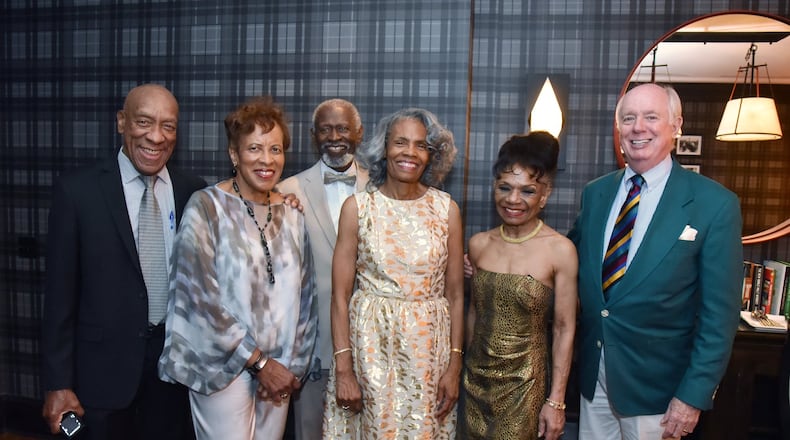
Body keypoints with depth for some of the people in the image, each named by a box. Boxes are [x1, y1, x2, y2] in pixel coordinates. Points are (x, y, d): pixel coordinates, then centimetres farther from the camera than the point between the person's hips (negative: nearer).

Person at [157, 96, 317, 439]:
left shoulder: (291, 213, 4)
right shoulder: (206, 206, -10)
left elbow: (304, 294, 7)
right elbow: (202, 298, -14)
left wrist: (294, 364, 1)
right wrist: (260, 362, -11)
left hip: (279, 368, 5)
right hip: (223, 367, -4)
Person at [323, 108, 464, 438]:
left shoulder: (446, 209, -1)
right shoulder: (357, 206, -5)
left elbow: (455, 294, 2)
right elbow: (340, 295, -5)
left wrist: (454, 365, -1)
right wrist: (343, 368, -9)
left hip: (429, 347, 1)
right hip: (369, 343, -1)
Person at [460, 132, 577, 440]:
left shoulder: (560, 250, -14)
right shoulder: (479, 244, -3)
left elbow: (564, 329, -10)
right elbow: (474, 312, 8)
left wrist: (557, 401, -8)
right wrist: (468, 366, 14)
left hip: (524, 381, -3)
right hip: (476, 375, 4)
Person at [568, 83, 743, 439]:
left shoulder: (715, 204, -12)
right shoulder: (595, 193, 1)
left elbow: (720, 314, -12)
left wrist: (694, 396, -12)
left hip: (655, 385, -4)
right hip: (592, 373, 4)